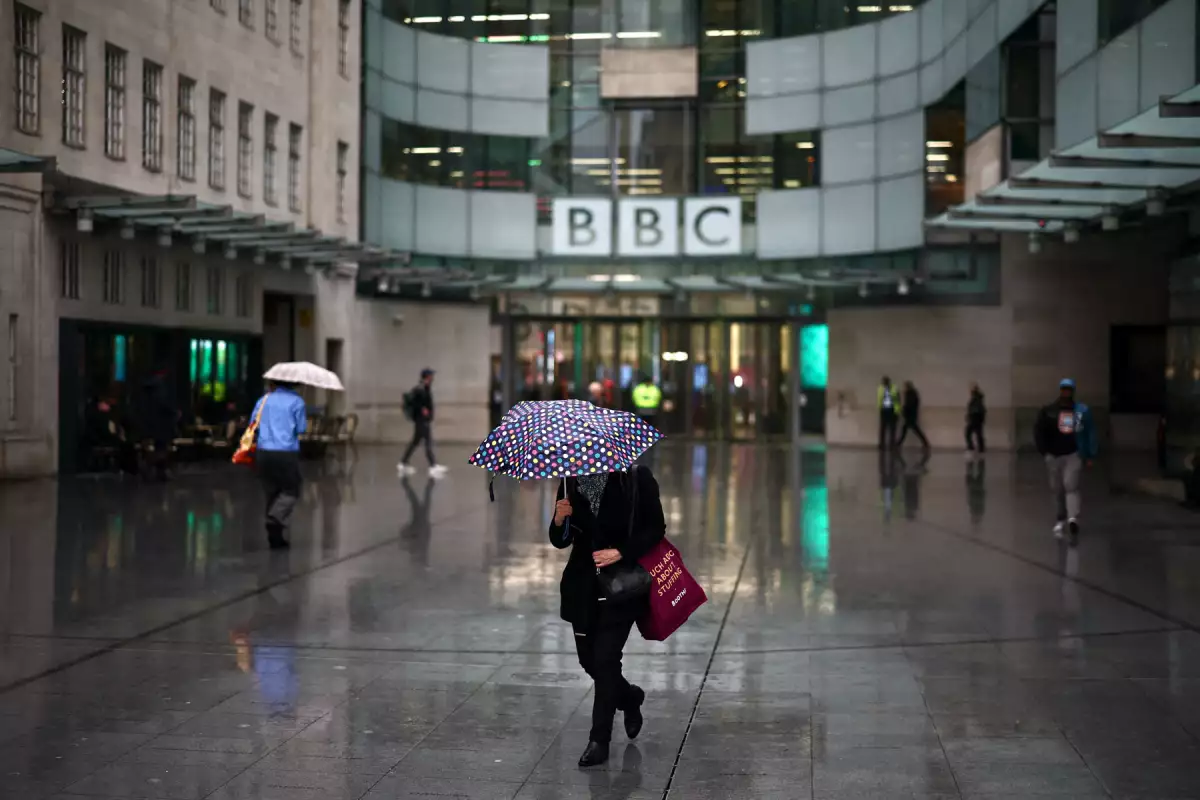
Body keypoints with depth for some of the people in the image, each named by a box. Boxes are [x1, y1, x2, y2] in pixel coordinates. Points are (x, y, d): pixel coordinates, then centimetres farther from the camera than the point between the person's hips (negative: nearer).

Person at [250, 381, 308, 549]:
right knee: (291, 492, 7)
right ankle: (275, 520, -19)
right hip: (287, 453, -4)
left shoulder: (264, 399, 9)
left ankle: (275, 537, 15)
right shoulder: (296, 401, -4)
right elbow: (301, 428, -5)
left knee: (272, 492, 14)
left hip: (264, 453, 5)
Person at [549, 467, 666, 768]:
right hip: (583, 586, 5)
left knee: (605, 658, -9)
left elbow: (656, 528, -6)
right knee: (588, 659, 10)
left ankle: (600, 740, 2)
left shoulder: (636, 478, -6)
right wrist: (559, 521, -16)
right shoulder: (571, 483, 5)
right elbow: (560, 542, 6)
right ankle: (629, 697, 40)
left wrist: (620, 553, -18)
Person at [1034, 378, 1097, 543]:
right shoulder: (1048, 411, 1)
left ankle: (1072, 519, -30)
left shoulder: (1082, 410, 0)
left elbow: (1090, 433, 4)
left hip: (1073, 455, -2)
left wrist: (1090, 456, 1)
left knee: (1071, 486, -16)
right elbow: (1038, 431, 0)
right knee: (1058, 490, 10)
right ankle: (1062, 519, 27)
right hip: (1054, 455, 2)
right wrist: (1044, 452, -8)